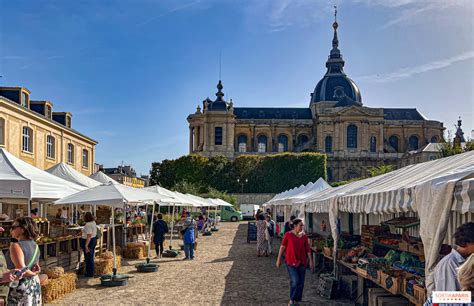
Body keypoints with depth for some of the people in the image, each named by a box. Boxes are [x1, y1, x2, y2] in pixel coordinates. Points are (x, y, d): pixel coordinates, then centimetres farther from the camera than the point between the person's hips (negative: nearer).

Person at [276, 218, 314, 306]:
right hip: (291, 262, -4)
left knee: (301, 283, 6)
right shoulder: (288, 235, -8)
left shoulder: (304, 236, 3)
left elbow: (308, 249, 6)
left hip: (302, 262, 4)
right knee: (295, 281, -12)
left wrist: (311, 261, 4)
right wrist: (279, 259, 0)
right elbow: (282, 247, -3)